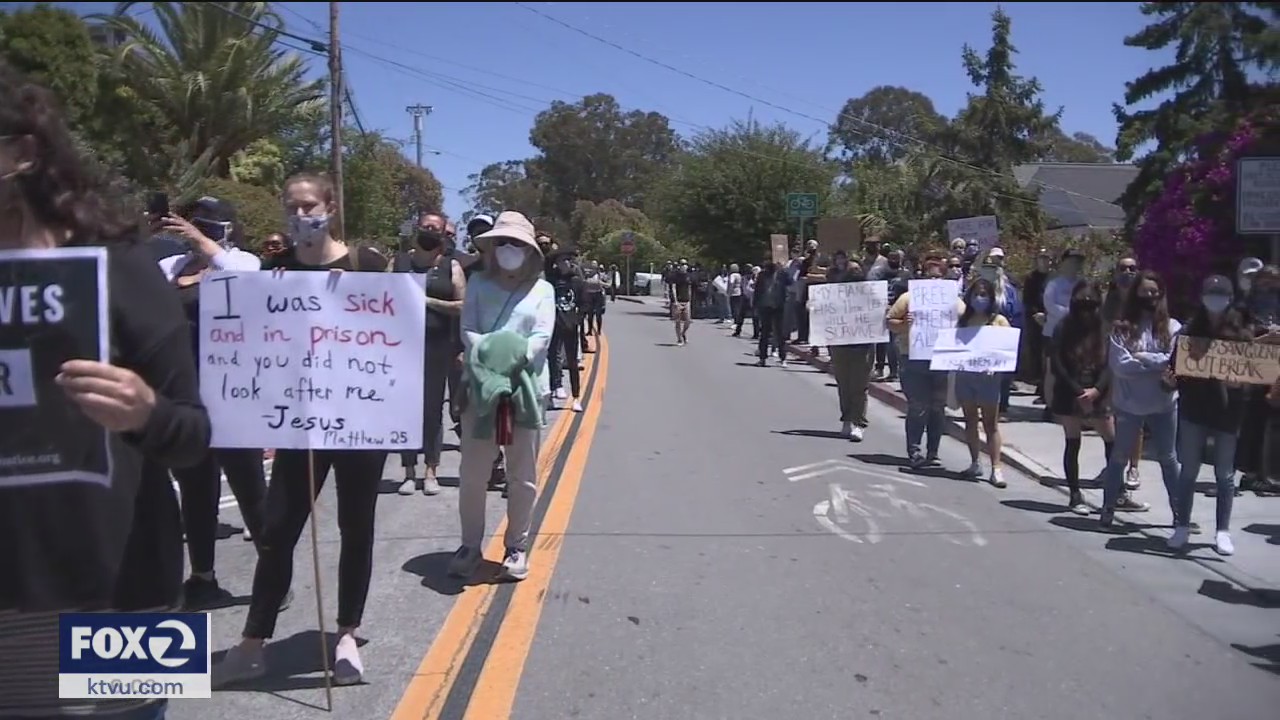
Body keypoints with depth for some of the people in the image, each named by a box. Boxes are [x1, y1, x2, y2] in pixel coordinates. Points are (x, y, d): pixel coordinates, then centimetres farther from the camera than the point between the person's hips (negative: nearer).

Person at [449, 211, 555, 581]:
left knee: (523, 476, 6)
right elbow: (467, 331, 0)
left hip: (527, 387, -1)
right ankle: (470, 545, 20)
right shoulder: (478, 284, 8)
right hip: (481, 387, 1)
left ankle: (517, 547, 19)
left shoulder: (542, 289, 5)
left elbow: (542, 338, -4)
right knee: (472, 474, 5)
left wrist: (514, 356, -20)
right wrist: (490, 353, -18)